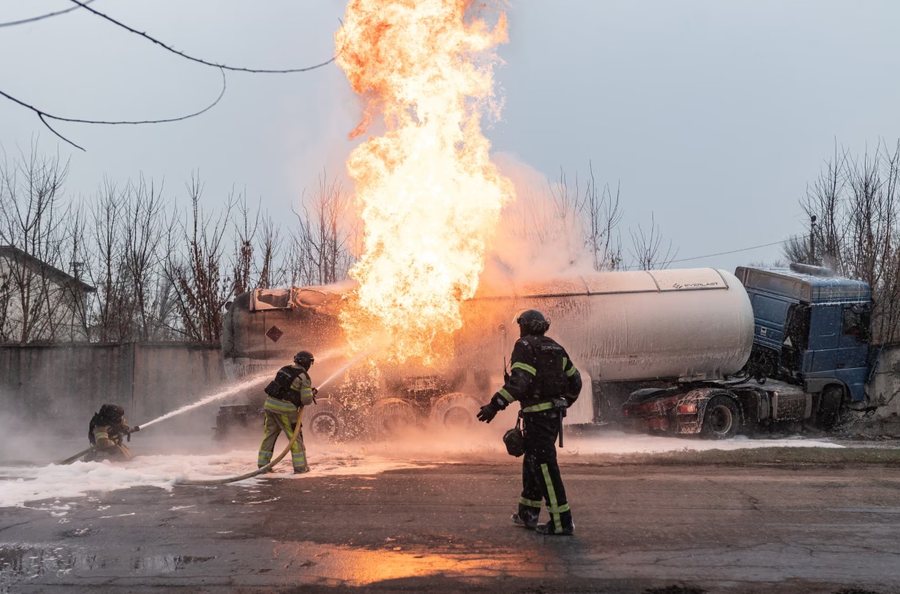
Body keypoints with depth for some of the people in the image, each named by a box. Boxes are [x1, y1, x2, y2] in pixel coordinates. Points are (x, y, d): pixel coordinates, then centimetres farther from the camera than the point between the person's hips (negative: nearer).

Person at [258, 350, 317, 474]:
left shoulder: (284, 369, 13)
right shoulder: (304, 377, -7)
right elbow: (306, 399, -12)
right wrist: (311, 394, 12)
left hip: (270, 404, 6)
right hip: (285, 409, -6)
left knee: (269, 435, 15)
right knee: (295, 437, 5)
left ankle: (263, 464, 17)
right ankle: (300, 467, 8)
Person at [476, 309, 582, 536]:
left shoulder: (524, 346, -8)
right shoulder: (555, 348, 15)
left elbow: (518, 381, -22)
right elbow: (575, 381, 19)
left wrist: (495, 405, -24)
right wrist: (563, 404, 32)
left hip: (537, 414, -8)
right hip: (555, 413, 8)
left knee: (544, 466, -7)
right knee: (532, 462, 19)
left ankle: (562, 521, -9)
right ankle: (528, 514, 27)